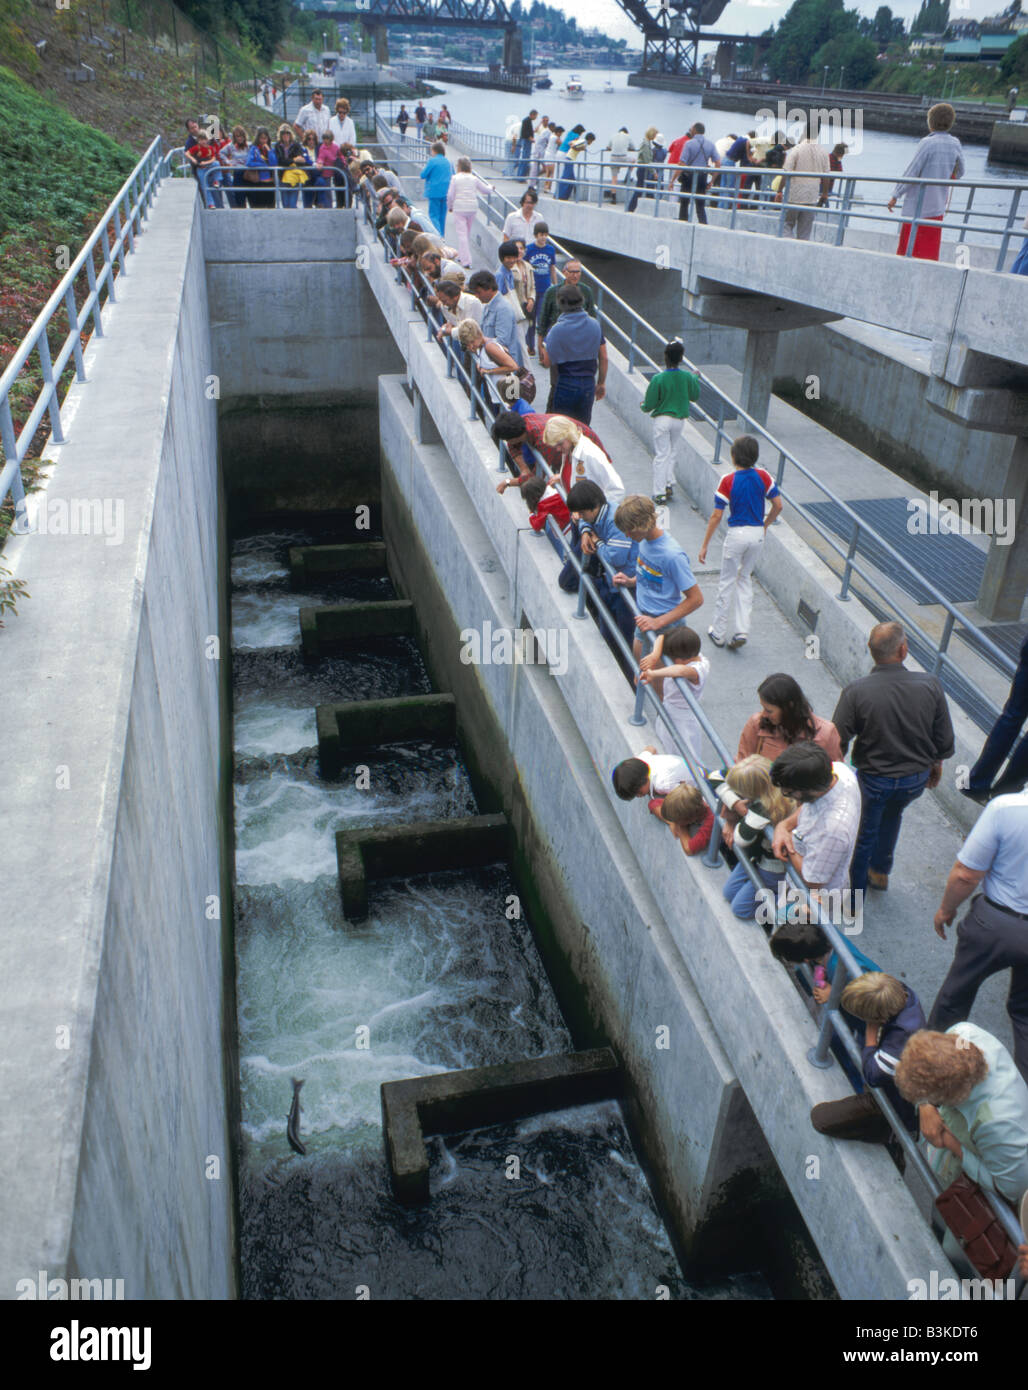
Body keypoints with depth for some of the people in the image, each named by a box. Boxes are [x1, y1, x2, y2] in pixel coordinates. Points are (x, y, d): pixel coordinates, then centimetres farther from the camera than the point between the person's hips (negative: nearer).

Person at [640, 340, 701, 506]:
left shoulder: (658, 379, -17)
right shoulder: (687, 377, -6)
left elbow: (649, 405, -12)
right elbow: (695, 396, 12)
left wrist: (642, 406, 12)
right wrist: (696, 378, 28)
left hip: (662, 419, -3)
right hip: (679, 419, 4)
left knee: (661, 455, 2)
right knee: (670, 452, 20)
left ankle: (659, 493, 2)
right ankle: (669, 485, 16)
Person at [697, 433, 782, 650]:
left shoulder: (727, 480, -13)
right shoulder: (763, 476, -3)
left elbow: (716, 516, -13)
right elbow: (778, 506, 1)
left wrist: (704, 545, -7)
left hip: (737, 533, -4)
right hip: (757, 533, 4)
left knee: (727, 582, 10)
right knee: (745, 579, 19)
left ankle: (719, 633, 19)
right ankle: (741, 631, 10)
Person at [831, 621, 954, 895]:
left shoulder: (856, 692, -26)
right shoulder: (931, 685, -18)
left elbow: (837, 741, -17)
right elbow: (945, 738, -5)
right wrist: (937, 763, 14)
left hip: (873, 779, -3)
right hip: (916, 779, 3)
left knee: (864, 833, 20)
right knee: (892, 814, 34)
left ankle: (857, 890, 39)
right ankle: (880, 872, 51)